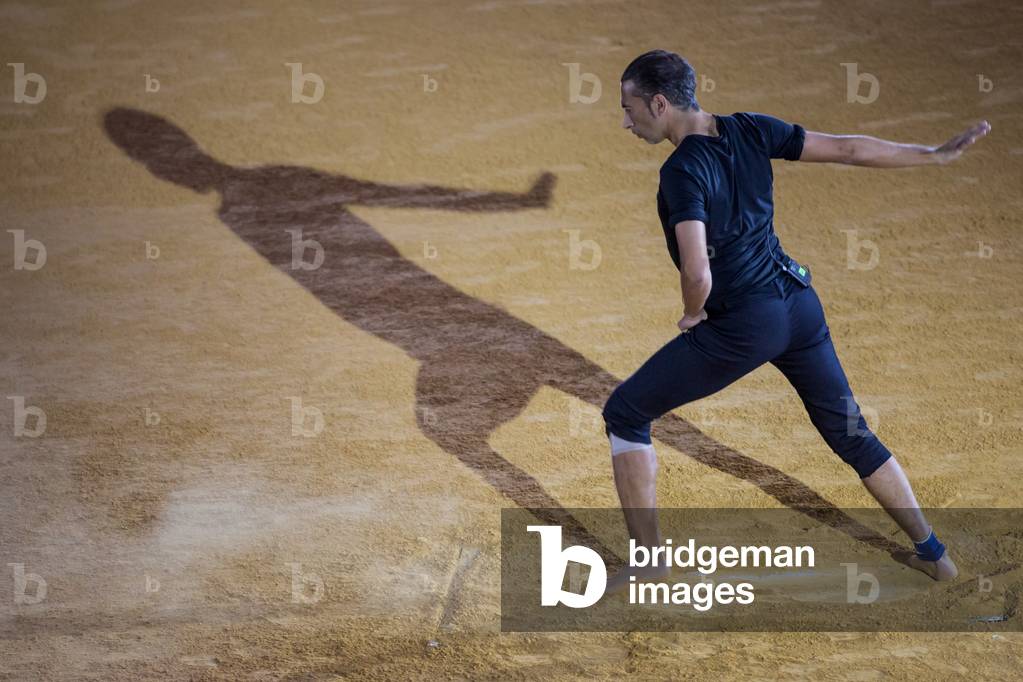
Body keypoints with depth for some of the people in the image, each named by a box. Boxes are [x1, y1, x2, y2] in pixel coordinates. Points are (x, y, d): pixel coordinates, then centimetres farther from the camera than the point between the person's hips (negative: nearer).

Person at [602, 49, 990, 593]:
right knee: (849, 432, 21)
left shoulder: (683, 171, -20)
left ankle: (648, 559, 8)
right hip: (799, 303, 7)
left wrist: (692, 316, -7)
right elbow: (848, 149, 4)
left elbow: (698, 275, -29)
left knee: (624, 415, 7)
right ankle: (932, 553, 28)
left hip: (742, 326, -7)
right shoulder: (749, 130, 0)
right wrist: (937, 154, 13)